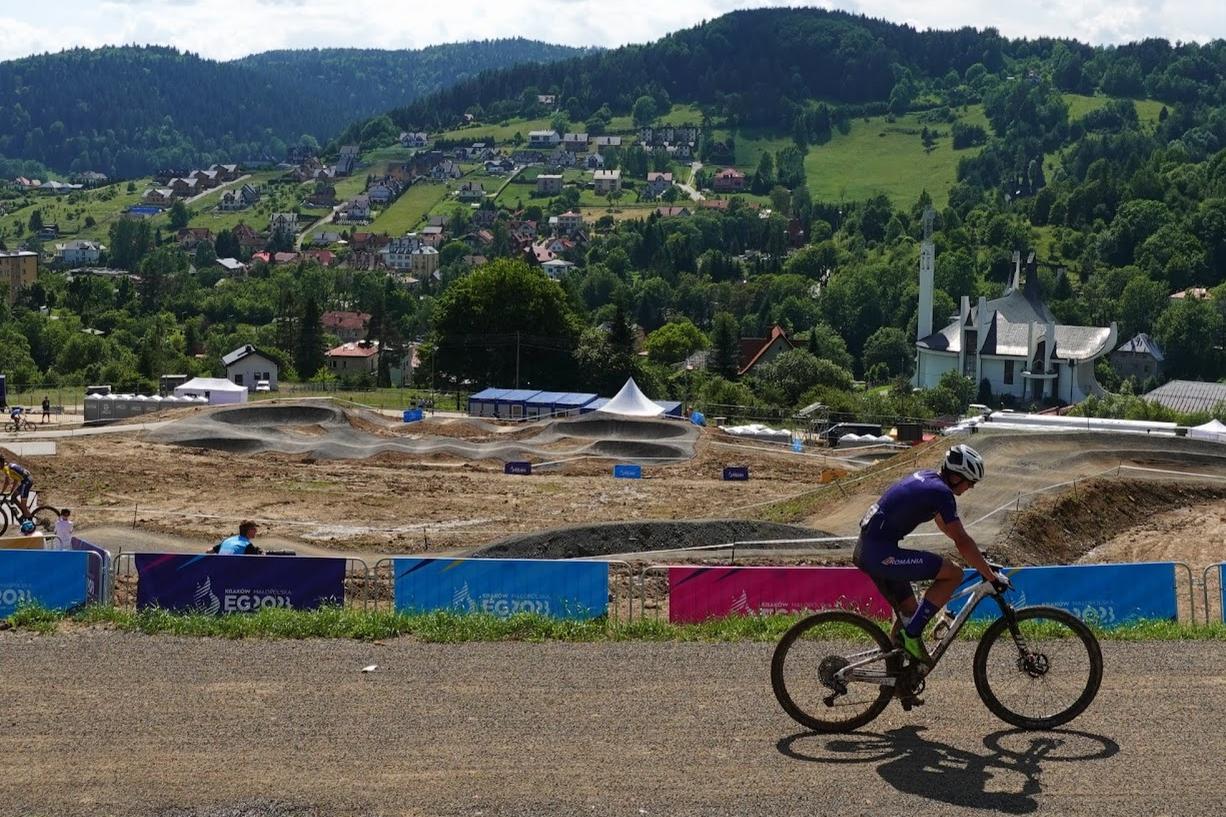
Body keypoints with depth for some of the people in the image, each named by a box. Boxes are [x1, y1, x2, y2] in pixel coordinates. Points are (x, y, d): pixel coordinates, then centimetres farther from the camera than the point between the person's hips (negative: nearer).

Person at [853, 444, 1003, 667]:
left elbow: (943, 523, 31)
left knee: (909, 611, 22)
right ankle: (911, 634, -5)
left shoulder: (927, 479, 16)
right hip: (881, 553, -10)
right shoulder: (941, 492, -13)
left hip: (867, 549, 10)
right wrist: (992, 577, -9)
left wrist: (976, 555, 33)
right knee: (953, 574, -10)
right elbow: (962, 542, -16)